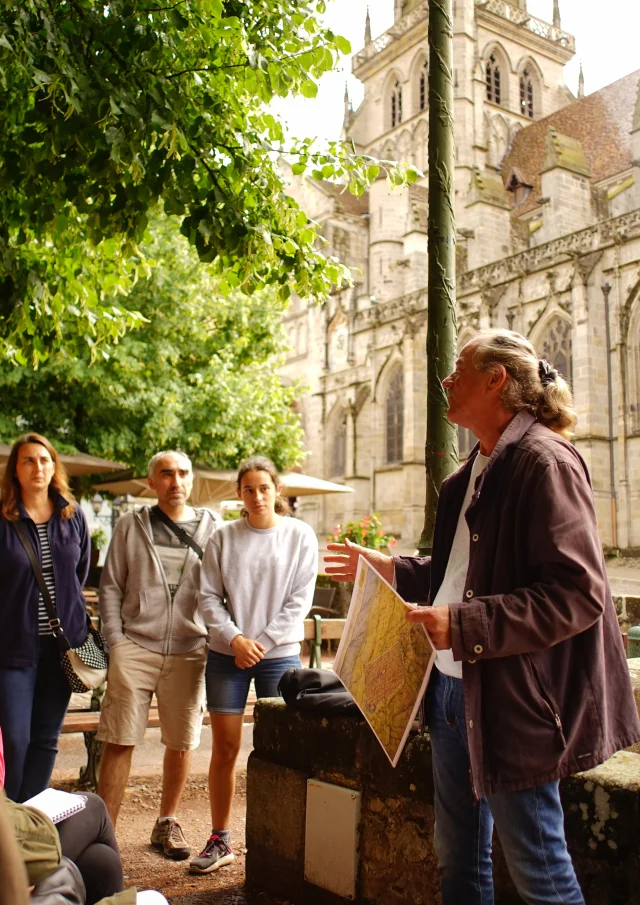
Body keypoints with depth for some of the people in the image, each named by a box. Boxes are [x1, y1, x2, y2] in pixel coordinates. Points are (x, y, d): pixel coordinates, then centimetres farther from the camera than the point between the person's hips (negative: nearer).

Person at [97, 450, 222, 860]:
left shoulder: (213, 527, 5)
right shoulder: (131, 526, 6)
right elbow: (111, 587, 6)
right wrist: (115, 641, -2)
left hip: (189, 653, 1)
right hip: (135, 649, -1)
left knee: (182, 743, 10)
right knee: (119, 742, 0)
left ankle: (168, 823, 29)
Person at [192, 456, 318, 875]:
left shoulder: (300, 535, 0)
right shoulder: (224, 538, 3)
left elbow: (300, 599, -4)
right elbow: (209, 596, 2)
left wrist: (263, 642, -10)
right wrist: (235, 639, -11)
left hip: (280, 654, -1)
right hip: (227, 654, 2)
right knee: (225, 748, 6)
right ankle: (220, 840, 19)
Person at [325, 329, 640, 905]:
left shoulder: (544, 463, -15)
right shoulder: (474, 472, 13)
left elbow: (578, 592, -23)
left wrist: (463, 625, -27)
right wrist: (392, 570, 14)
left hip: (512, 700, -9)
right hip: (454, 689, 9)